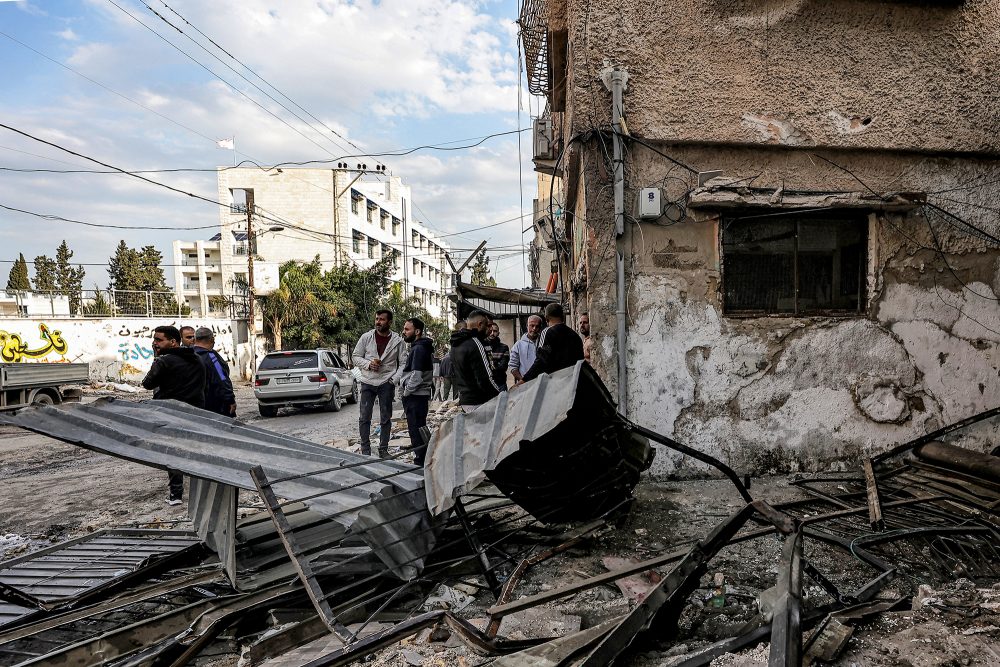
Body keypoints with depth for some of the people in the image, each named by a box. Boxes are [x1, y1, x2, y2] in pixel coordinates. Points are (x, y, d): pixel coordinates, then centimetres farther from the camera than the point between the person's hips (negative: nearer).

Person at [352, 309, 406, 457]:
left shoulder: (397, 340, 0)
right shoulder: (366, 337, 1)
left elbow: (403, 363, 3)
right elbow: (355, 357, 6)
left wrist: (394, 379, -9)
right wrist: (368, 364, -12)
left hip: (386, 384, 0)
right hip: (368, 382, 1)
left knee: (386, 419, 5)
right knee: (364, 417, 2)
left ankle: (383, 449, 16)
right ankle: (365, 449, 13)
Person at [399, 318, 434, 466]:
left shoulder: (419, 349, -17)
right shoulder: (418, 347, 17)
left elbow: (416, 376, -24)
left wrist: (406, 392, -12)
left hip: (415, 396, -11)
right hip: (418, 396, 11)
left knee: (416, 430, -5)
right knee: (419, 430, 16)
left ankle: (420, 461, 0)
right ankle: (421, 460, 25)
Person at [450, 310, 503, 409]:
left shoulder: (455, 345, 12)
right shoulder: (475, 344, -18)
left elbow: (453, 375, 20)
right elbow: (485, 380, -22)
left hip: (464, 400, 10)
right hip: (478, 402, -10)